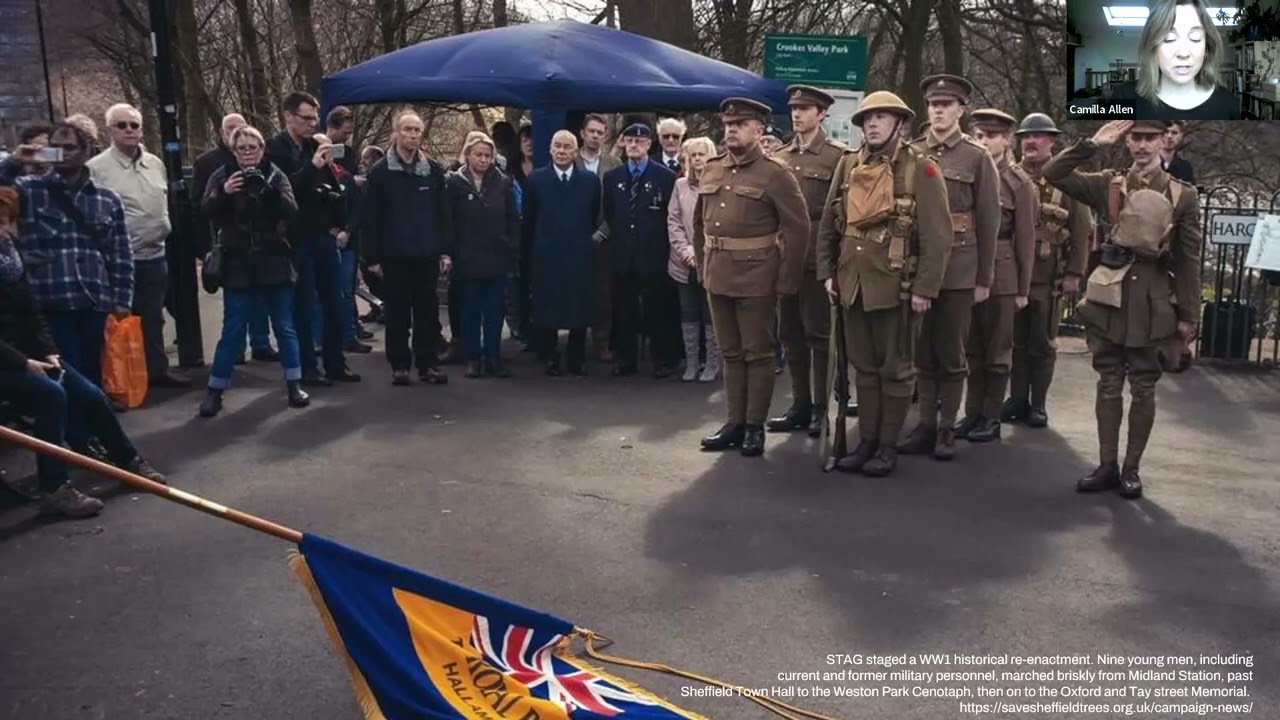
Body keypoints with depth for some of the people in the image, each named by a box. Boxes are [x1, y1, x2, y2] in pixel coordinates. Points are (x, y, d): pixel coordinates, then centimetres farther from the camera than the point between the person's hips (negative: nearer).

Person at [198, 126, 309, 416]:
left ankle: (294, 385, 18)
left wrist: (267, 189, -27)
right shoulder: (222, 175, 2)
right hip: (238, 265, -1)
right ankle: (215, 390, 10)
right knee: (232, 331, 1)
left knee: (285, 327, 8)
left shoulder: (275, 174, 2)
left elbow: (291, 210, -11)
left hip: (274, 262, 1)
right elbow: (208, 212, -9)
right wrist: (224, 193, -27)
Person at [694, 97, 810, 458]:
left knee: (757, 353, 3)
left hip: (756, 278, -6)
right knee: (730, 353, 13)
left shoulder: (775, 174, -7)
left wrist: (786, 280, -11)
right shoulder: (711, 170, 11)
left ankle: (755, 426, 12)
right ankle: (734, 423, 21)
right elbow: (700, 221, 19)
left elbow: (797, 228, -9)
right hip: (718, 276, 6)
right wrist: (703, 264, 14)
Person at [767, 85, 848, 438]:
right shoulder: (779, 156, 13)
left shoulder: (838, 155, -2)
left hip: (817, 257, -5)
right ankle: (800, 404, 19)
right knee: (790, 333, 9)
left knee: (818, 333, 0)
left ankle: (822, 408, 9)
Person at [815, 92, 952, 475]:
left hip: (897, 286, -5)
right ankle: (866, 441, 22)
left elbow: (937, 235, -10)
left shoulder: (920, 169, -6)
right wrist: (827, 271, 8)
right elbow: (828, 224, 14)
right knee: (863, 366, 12)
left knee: (895, 369, 5)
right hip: (853, 284, 5)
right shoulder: (847, 165, 8)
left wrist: (925, 288, -13)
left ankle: (889, 446, 15)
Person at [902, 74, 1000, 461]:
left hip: (958, 269, -2)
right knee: (923, 351, 8)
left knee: (952, 354, 4)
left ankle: (947, 429, 14)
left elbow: (989, 222, 1)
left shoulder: (977, 158, 1)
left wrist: (984, 279, -1)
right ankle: (926, 424, 18)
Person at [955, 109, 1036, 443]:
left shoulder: (1018, 182, -3)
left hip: (1000, 274, -3)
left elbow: (1025, 239, -3)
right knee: (972, 349, 10)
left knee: (997, 351, 6)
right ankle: (973, 413, 19)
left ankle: (991, 418, 14)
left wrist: (1023, 288, -4)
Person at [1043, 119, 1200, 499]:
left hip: (1153, 300, -1)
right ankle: (1107, 465, 16)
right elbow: (1052, 174, -2)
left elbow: (1189, 260, 2)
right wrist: (1094, 143, -9)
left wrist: (1187, 316, -1)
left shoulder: (1183, 195, 2)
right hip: (1109, 296, 1)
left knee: (1143, 389, 5)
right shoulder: (1108, 184, 6)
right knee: (1108, 385, 7)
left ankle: (1132, 468, 16)